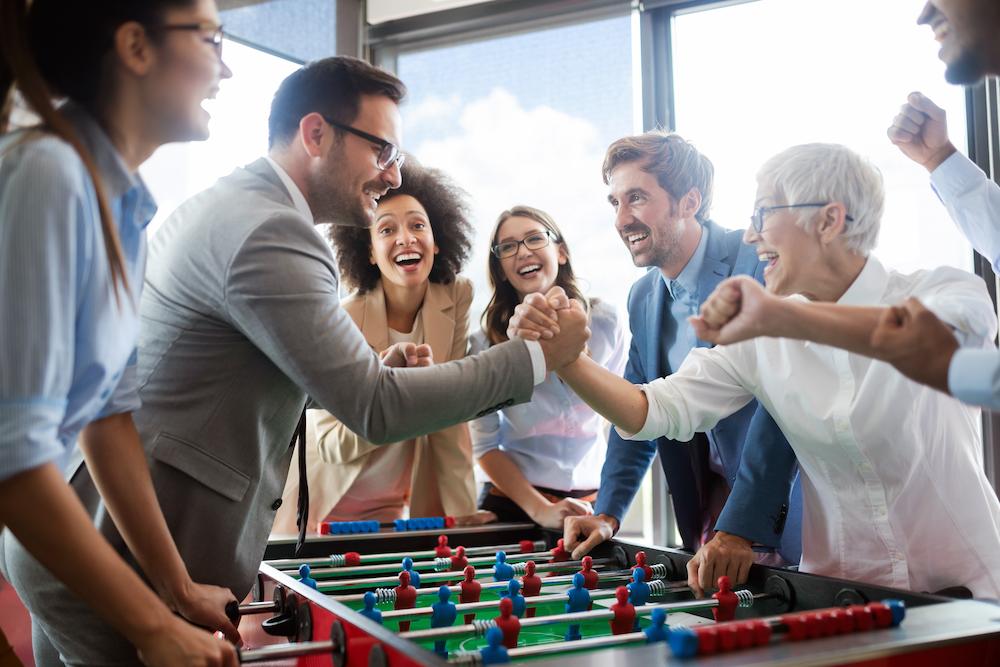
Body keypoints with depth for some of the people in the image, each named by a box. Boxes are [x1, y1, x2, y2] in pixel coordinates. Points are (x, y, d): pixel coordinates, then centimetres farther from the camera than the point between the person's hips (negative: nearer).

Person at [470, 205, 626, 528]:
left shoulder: (604, 322, -6)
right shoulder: (487, 341, -8)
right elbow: (485, 446, -8)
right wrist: (540, 510, -18)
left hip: (593, 503, 1)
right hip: (512, 505, -1)